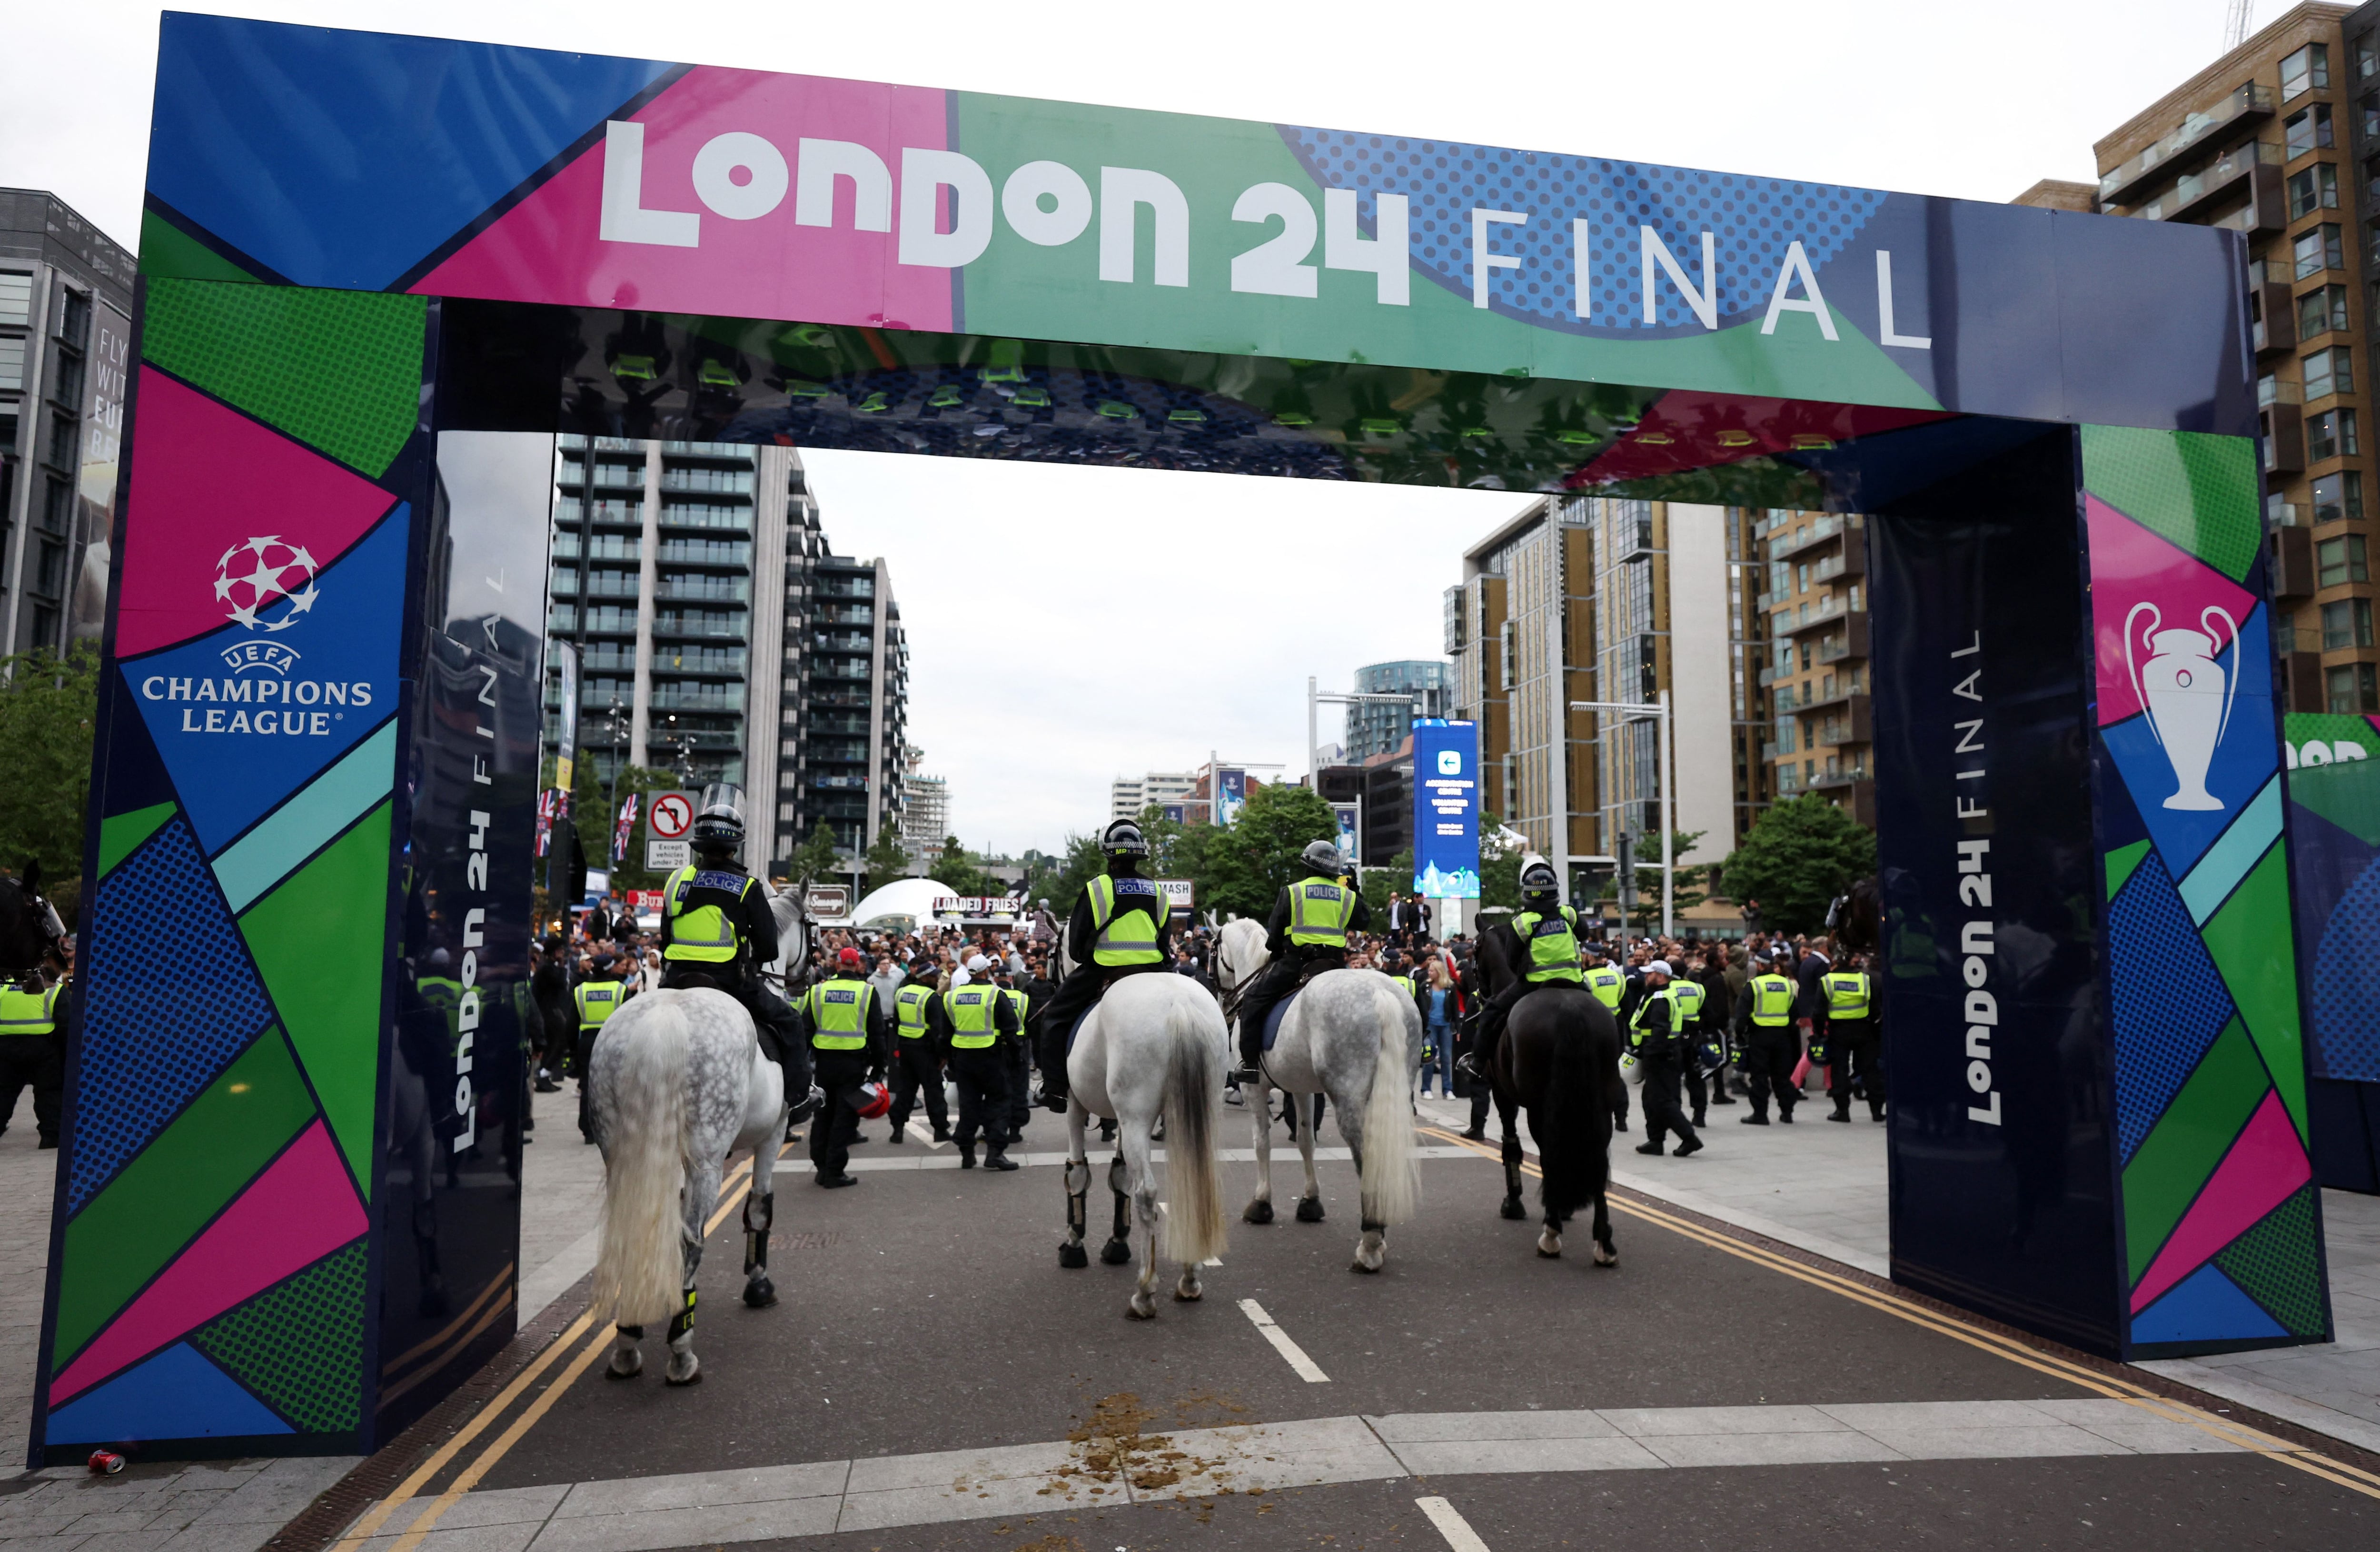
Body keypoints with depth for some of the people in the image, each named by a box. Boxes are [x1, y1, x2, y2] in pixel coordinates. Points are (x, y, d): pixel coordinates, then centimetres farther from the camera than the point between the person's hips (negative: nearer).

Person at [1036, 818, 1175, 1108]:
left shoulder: (1097, 888, -6)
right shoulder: (1158, 892, 7)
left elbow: (1077, 939, -2)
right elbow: (1166, 941, 11)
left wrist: (1082, 959, 17)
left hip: (1103, 972, -4)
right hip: (1151, 973, 4)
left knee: (1056, 1019, 11)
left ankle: (1054, 1088, 3)